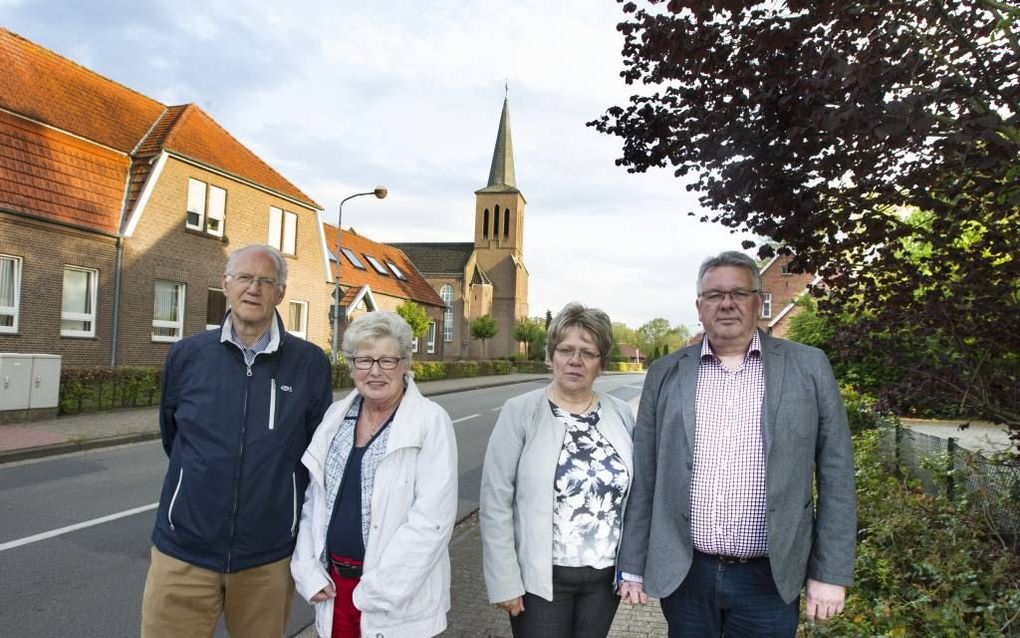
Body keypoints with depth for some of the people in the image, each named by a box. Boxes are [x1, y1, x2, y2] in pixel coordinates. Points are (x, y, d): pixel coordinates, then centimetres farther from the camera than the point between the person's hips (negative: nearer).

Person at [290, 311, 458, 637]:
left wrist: (377, 590, -17)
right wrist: (309, 572, 0)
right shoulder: (337, 415, 3)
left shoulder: (431, 422, -13)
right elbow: (312, 499, 8)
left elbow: (432, 520, -18)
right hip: (334, 584, 5)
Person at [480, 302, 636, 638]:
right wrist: (504, 580, -11)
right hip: (540, 575, -3)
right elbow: (496, 501, -9)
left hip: (606, 574, 3)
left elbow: (635, 495, 6)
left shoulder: (621, 414, 0)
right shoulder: (520, 412, -9)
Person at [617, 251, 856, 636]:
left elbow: (835, 477, 0)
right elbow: (644, 477, 3)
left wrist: (831, 573, -2)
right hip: (683, 575, 1)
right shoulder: (665, 374, 1)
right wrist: (633, 566, 4)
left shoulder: (808, 368, -2)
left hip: (769, 579, -1)